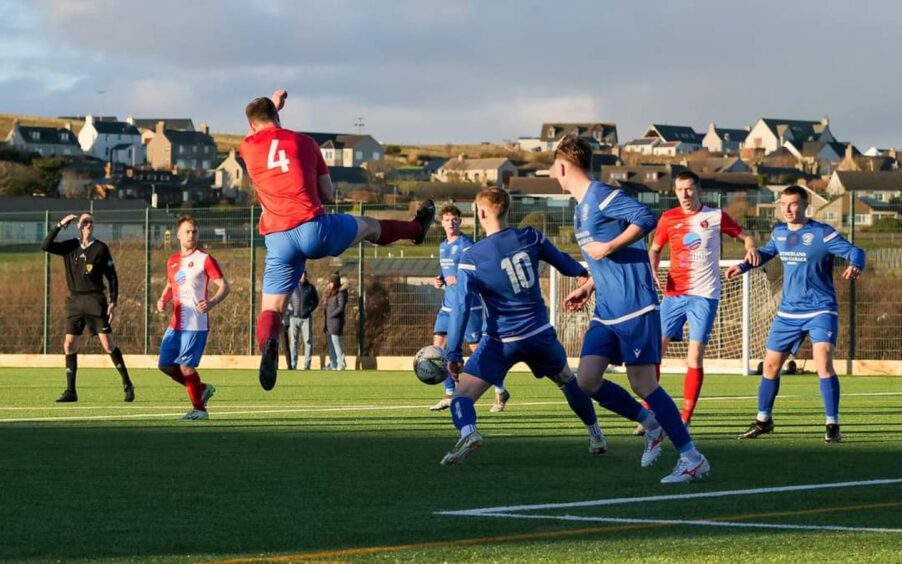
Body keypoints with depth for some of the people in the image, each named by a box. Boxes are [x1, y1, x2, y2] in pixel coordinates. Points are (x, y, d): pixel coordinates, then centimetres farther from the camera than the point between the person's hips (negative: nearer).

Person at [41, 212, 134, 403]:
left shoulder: (100, 249, 0)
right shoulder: (70, 247, 9)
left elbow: (112, 276, 1)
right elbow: (45, 246, -3)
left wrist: (113, 302, -7)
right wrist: (59, 226, -9)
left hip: (95, 301, -4)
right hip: (75, 301, 4)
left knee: (108, 343, -8)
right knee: (69, 345, -1)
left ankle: (127, 385, -1)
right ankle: (70, 391, 6)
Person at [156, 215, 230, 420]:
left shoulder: (204, 259, -6)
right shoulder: (172, 261, 14)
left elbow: (224, 286, -10)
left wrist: (211, 303, -28)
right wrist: (163, 300, 5)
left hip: (196, 325, -7)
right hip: (176, 324, 7)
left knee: (185, 365, -9)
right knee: (165, 364, 6)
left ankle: (199, 409, 4)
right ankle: (202, 389, 22)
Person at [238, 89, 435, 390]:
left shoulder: (247, 148, 8)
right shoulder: (303, 142, 8)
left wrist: (272, 105, 50)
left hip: (278, 239, 0)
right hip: (314, 228, 0)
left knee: (270, 307, 1)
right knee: (369, 226, 29)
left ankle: (267, 346, -31)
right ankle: (417, 228, 56)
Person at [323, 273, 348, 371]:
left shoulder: (340, 293, -9)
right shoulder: (330, 293, 17)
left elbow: (341, 307, -15)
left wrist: (331, 315, -13)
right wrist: (326, 318, 8)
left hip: (336, 321, -9)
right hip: (329, 321, 9)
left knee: (336, 342, -10)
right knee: (330, 343, 9)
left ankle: (341, 364, -8)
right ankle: (333, 364, 12)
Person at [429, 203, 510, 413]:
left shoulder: (466, 244, -11)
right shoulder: (443, 246, 14)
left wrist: (460, 280, -27)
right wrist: (440, 280, 6)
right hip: (448, 304, 8)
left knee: (476, 347, -5)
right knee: (439, 343, -2)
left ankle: (500, 392, 8)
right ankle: (450, 394, 4)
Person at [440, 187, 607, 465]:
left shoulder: (471, 257, -11)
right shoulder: (530, 238, -4)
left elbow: (461, 307, -14)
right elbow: (564, 264, 12)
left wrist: (453, 353, -12)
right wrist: (584, 273, 35)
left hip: (500, 342, -3)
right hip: (540, 336, 3)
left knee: (462, 394, -3)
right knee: (568, 380, 30)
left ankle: (468, 432, -35)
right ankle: (596, 435, 41)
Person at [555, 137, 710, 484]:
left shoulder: (601, 196, -10)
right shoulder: (581, 208, 18)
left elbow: (646, 219, -24)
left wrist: (608, 247, -22)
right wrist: (588, 287, 22)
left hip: (634, 306, -9)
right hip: (605, 312, 9)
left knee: (642, 383, -8)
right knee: (587, 381, -3)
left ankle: (692, 458, -1)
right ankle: (650, 423, 16)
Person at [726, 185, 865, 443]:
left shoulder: (822, 233, -14)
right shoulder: (779, 232, 5)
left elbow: (854, 251, -21)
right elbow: (766, 252, 26)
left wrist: (855, 266, -43)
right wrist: (743, 267, 14)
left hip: (820, 310, -6)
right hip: (788, 312, 6)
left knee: (823, 363, -22)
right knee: (770, 364, 10)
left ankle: (832, 425, -13)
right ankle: (763, 420, 27)